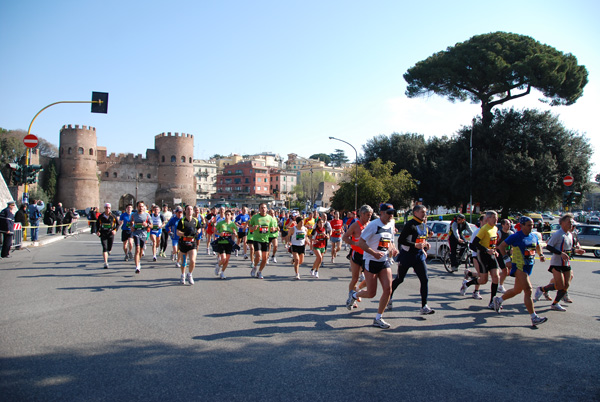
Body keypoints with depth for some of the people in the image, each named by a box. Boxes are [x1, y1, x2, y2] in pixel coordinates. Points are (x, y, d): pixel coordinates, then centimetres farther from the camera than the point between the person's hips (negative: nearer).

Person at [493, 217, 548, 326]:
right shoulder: (515, 237, -10)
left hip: (529, 267, 8)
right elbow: (501, 246, -6)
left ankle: (498, 300, 40)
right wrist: (507, 259, -13)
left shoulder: (534, 237, 10)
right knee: (528, 290, -15)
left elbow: (538, 247, 29)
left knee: (517, 290, 17)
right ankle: (534, 318, -13)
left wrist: (541, 255, 9)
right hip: (519, 266, -8)